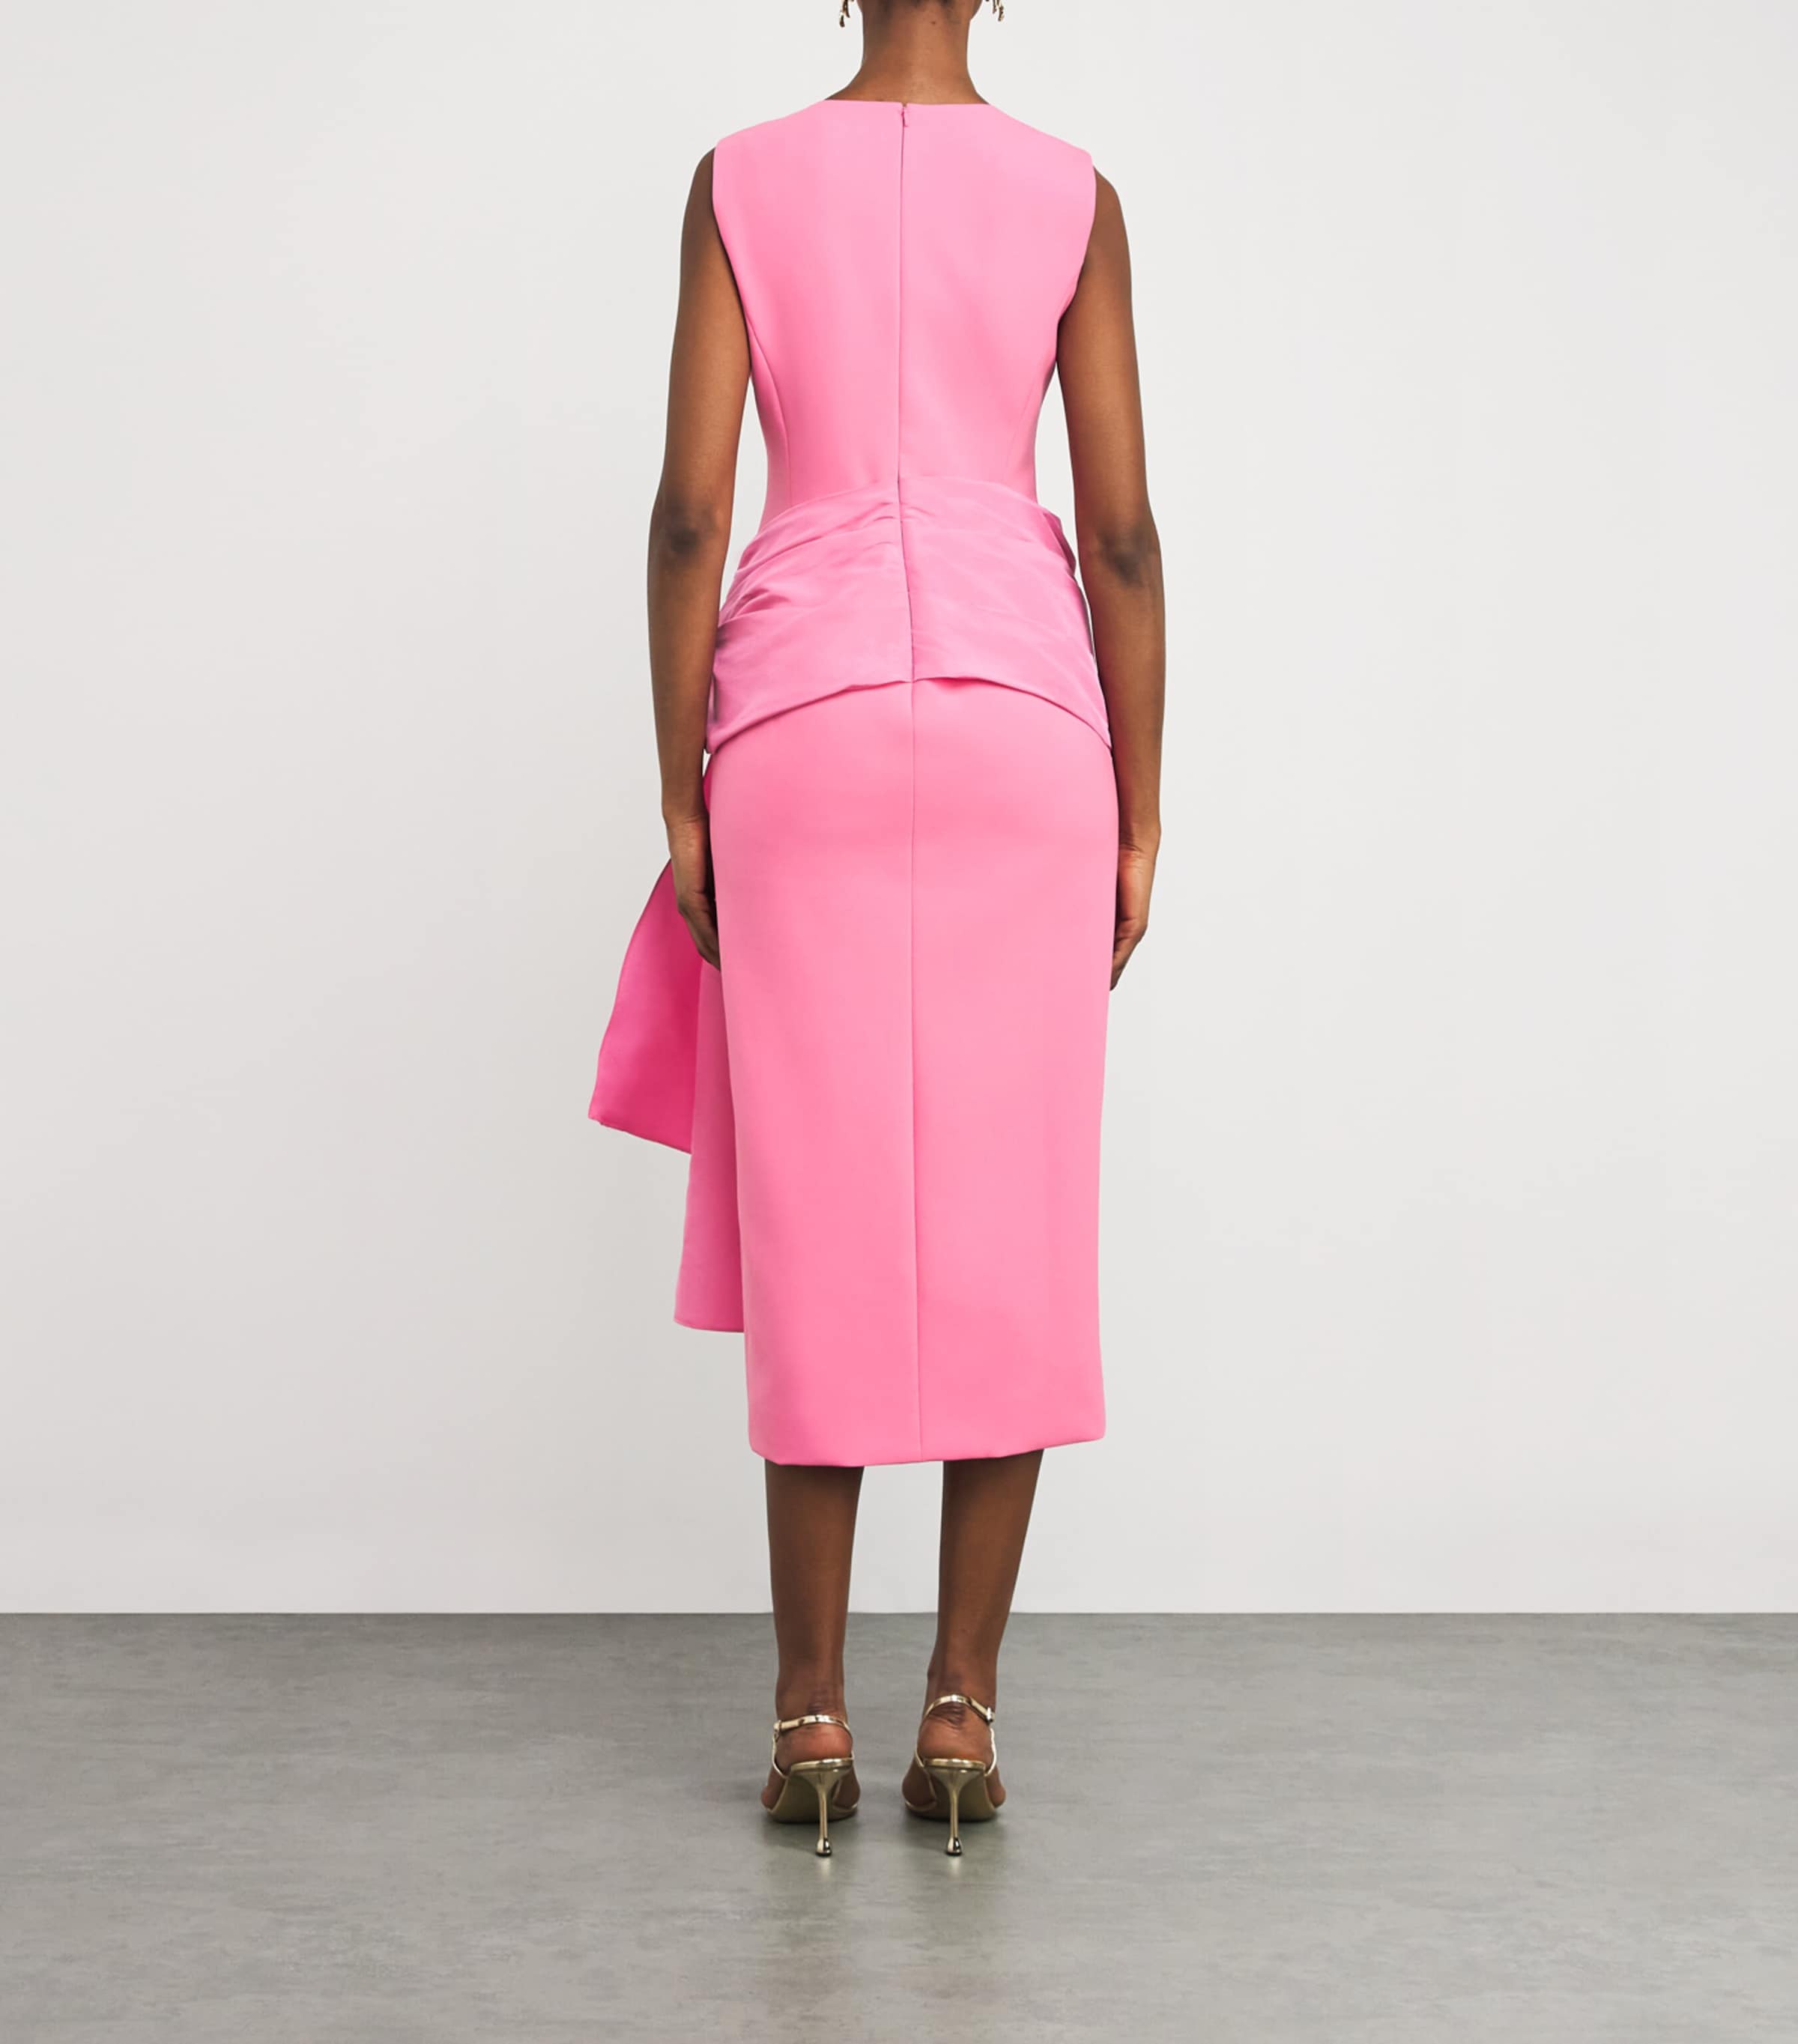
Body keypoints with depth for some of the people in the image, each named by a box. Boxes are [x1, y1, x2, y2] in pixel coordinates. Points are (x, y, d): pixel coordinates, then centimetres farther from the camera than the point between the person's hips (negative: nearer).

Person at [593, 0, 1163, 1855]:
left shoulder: (742, 182, 4)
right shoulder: (1072, 196, 5)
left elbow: (688, 512, -2)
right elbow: (1121, 533, 1)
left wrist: (682, 799, 3)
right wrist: (1139, 819, 7)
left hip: (800, 720, 0)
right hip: (1021, 719, 0)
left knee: (817, 1218, 4)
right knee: (1006, 1223, 4)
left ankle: (811, 1711, 7)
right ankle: (960, 1709, 6)